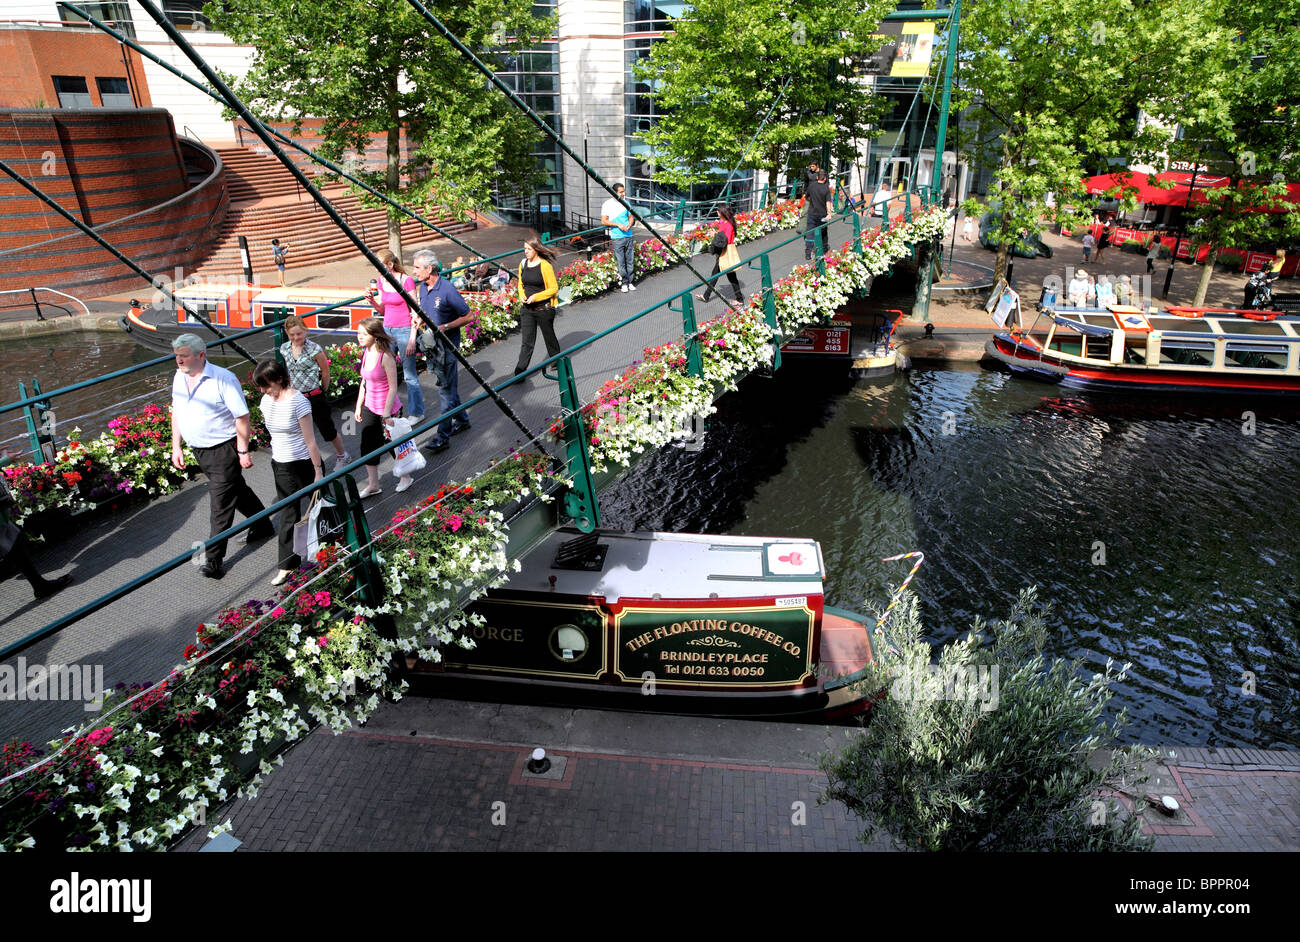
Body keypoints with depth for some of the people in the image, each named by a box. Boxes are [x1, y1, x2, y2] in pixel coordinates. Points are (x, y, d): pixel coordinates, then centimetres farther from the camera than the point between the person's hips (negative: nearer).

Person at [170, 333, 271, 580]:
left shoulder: (223, 379, -18)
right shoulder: (179, 377, 4)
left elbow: (242, 417, -17)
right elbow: (177, 413, 15)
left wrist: (243, 451, -17)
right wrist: (176, 447, 13)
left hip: (223, 450, -7)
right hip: (198, 450, 8)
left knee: (220, 504, -3)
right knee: (236, 490, 21)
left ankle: (214, 558, 4)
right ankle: (263, 527, 39)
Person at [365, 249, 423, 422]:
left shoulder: (406, 281, -13)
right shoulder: (380, 282, 6)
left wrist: (412, 340, -15)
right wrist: (372, 300, -4)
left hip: (404, 330, -6)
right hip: (387, 329, 6)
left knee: (410, 374, 2)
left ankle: (416, 412, 16)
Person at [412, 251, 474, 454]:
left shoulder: (447, 290, -19)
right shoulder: (422, 287, 5)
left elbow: (467, 316, -14)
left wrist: (444, 327, -21)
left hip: (446, 344, -8)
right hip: (432, 343, 8)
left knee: (445, 388, -5)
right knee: (448, 384, 18)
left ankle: (443, 436, -2)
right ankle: (462, 420, 34)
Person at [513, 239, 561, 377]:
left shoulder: (545, 266, -14)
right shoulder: (523, 264, 5)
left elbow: (554, 288, -12)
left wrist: (536, 296, -21)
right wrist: (522, 296, -4)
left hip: (544, 308, -4)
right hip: (527, 309, 4)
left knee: (549, 336, 15)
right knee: (526, 341, 2)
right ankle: (520, 372, 1)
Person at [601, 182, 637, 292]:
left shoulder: (625, 203, 12)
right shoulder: (607, 204, -2)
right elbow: (603, 221, -5)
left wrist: (629, 225, -4)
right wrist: (618, 225, -14)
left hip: (629, 236, 4)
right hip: (617, 238, -4)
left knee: (630, 261, 6)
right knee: (621, 263, -3)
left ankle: (630, 282, 16)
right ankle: (624, 283, 7)